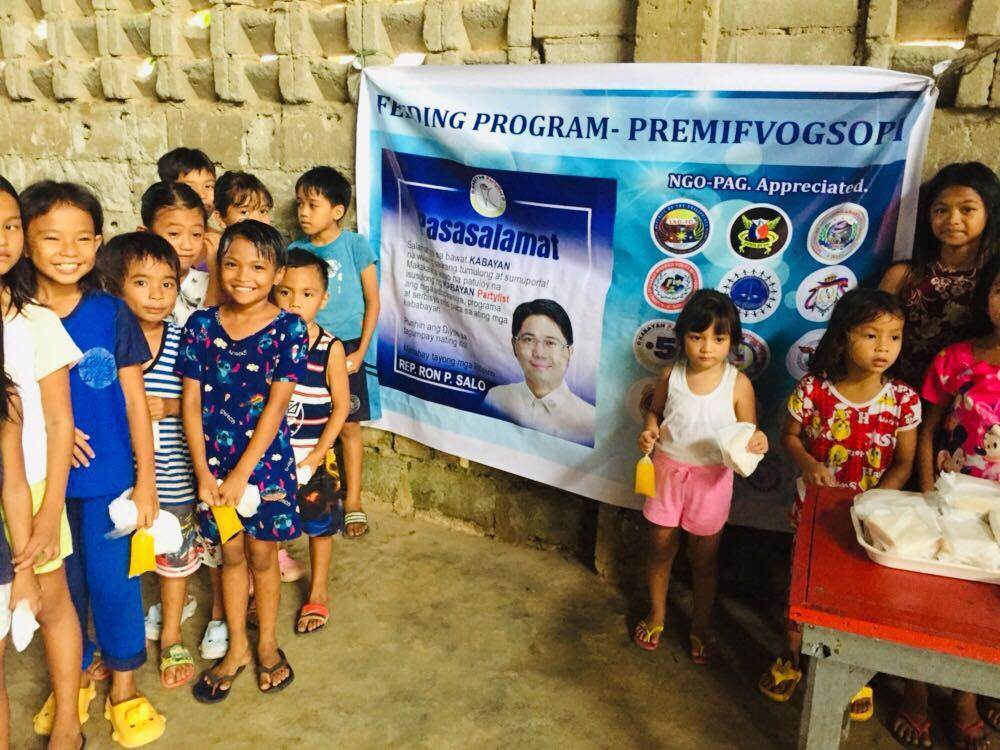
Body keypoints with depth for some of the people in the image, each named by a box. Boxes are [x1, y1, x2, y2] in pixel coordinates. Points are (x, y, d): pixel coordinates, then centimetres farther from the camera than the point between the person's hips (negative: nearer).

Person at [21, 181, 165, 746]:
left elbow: (135, 401, -3)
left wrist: (146, 477, -3)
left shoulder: (113, 315, -6)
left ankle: (124, 687, 26)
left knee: (112, 578, 6)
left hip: (108, 475, -1)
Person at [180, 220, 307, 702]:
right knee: (230, 554, 15)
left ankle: (267, 645, 32)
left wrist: (242, 473, -16)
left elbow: (276, 404, -14)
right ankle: (236, 648, 33)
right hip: (213, 461, 2)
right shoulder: (201, 326, -4)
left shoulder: (288, 329, -10)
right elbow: (191, 401, -4)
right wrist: (203, 472, -10)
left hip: (265, 460, -2)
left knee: (262, 555, 11)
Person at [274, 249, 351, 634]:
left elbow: (341, 406, -9)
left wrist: (314, 457, -12)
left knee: (319, 524, 13)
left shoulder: (330, 348, -12)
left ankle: (318, 592, 34)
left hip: (313, 457, -1)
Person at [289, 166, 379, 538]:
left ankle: (353, 501, 19)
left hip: (346, 346, -2)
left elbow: (372, 301, -4)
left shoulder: (355, 245, -7)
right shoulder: (296, 249, 2)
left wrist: (360, 352, -8)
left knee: (348, 424, 5)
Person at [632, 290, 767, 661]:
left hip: (712, 477, -2)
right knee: (661, 548, 17)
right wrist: (649, 429, -13)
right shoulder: (671, 375, -8)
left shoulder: (738, 384, -14)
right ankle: (656, 615, 40)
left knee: (704, 557, 15)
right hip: (668, 470, 2)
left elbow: (748, 432, -6)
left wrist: (757, 442, -29)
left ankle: (701, 625, 37)